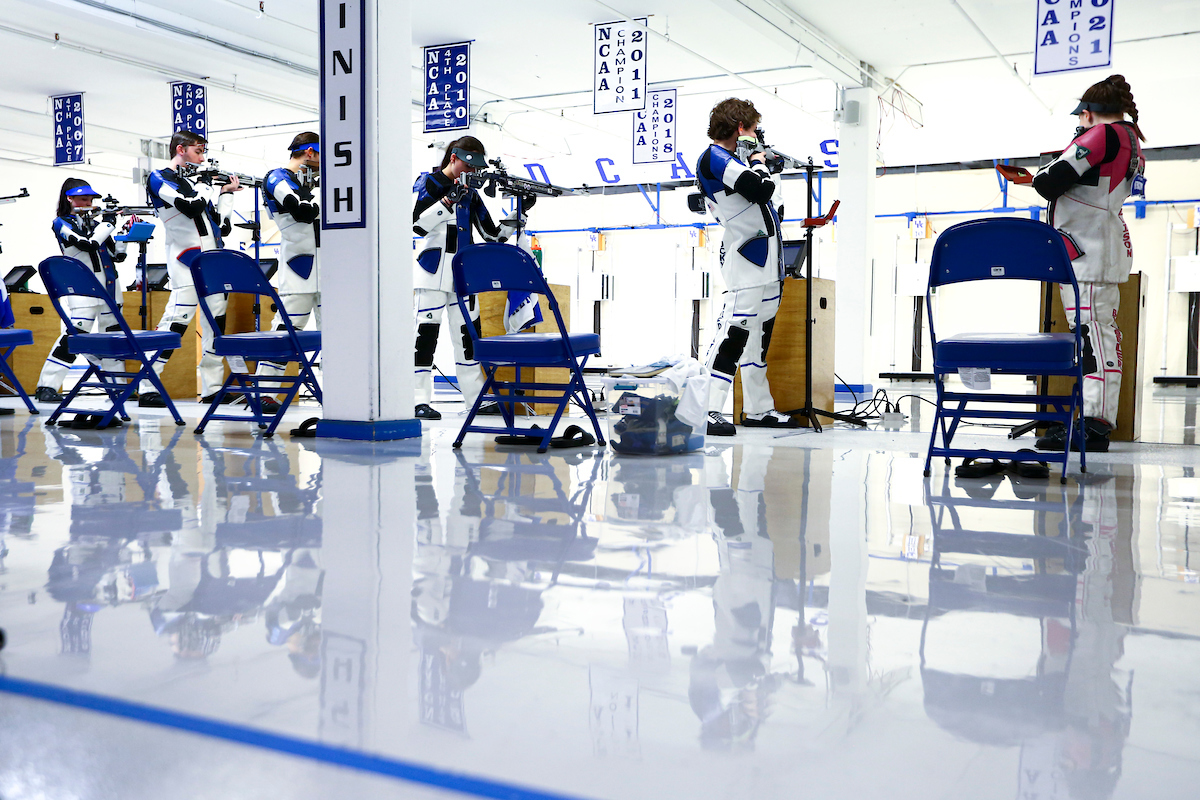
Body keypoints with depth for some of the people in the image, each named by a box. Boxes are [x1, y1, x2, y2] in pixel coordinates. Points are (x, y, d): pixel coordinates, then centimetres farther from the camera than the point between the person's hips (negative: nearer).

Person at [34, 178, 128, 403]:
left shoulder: (94, 222, 18)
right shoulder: (62, 223, 0)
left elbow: (118, 254, 14)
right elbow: (88, 244, -18)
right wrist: (108, 223, -8)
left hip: (108, 289, 7)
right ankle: (46, 386, -11)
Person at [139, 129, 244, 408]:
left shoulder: (199, 181, 20)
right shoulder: (159, 179, -1)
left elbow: (222, 226, 16)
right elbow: (191, 206, -19)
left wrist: (227, 192, 11)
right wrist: (215, 189, -3)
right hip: (186, 262, -8)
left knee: (216, 321, 7)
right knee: (176, 321, -14)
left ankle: (212, 388, 13)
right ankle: (147, 390, -12)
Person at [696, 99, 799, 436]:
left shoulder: (734, 160, 21)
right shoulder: (714, 159, -10)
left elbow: (769, 195, 27)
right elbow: (760, 190, -22)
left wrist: (768, 167, 17)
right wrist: (758, 164, -4)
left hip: (767, 261, 11)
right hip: (745, 259, -11)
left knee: (761, 332, 12)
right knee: (734, 331, -16)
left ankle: (758, 409, 19)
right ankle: (709, 409, -15)